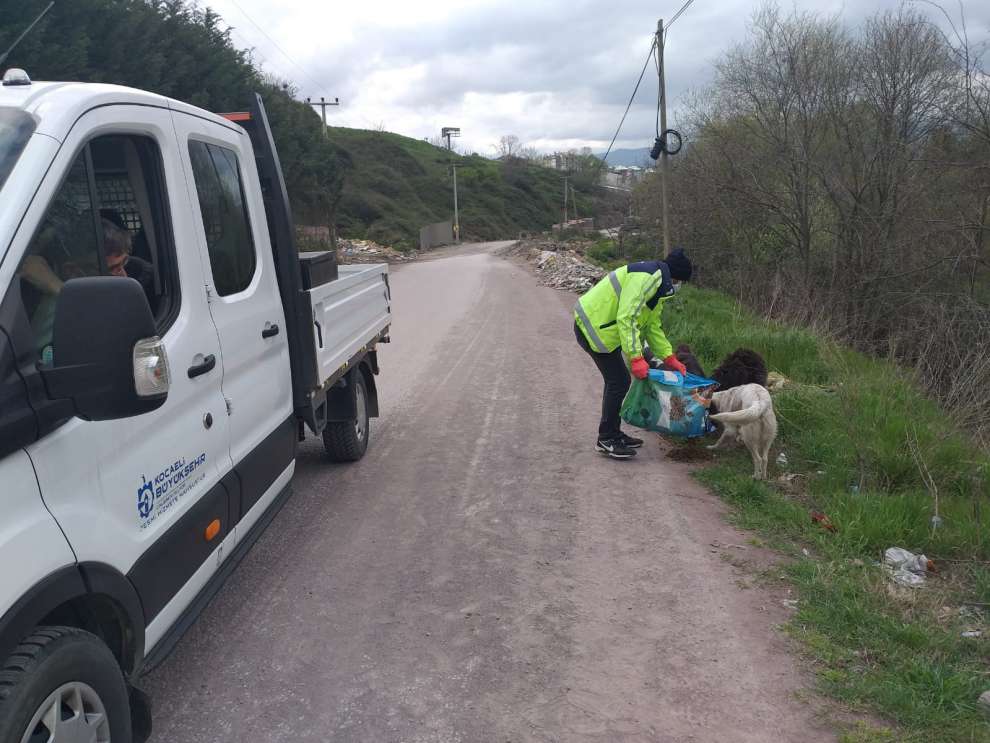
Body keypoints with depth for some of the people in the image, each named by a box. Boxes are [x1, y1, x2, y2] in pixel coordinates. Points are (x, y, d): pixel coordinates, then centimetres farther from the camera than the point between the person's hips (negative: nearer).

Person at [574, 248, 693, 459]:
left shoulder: (658, 284, 15)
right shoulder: (645, 277, -21)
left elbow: (652, 326, 19)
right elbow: (626, 319, -27)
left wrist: (670, 359, 12)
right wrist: (636, 358, -27)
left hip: (602, 327, 11)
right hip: (593, 326, -11)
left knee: (617, 380, 17)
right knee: (619, 382, -7)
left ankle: (613, 434, 28)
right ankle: (606, 440, 4)